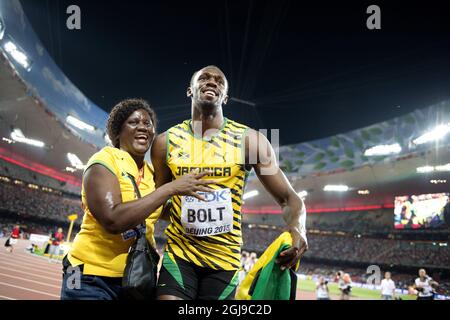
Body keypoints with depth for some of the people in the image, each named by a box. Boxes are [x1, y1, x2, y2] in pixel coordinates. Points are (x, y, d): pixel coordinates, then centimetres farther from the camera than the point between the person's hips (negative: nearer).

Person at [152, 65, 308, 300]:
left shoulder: (249, 140, -4)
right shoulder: (166, 141, 2)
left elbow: (289, 197, -5)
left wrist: (297, 228, -26)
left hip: (224, 260, 0)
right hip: (178, 254, 0)